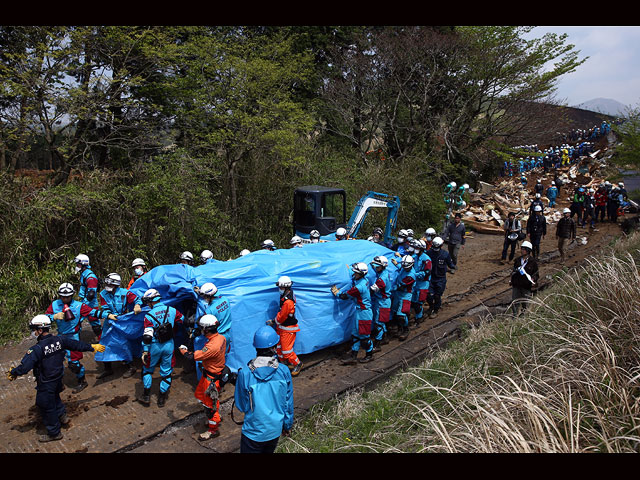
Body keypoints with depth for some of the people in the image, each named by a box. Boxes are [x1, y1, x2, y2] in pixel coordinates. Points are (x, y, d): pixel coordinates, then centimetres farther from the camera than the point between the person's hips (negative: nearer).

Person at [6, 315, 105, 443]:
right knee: (55, 397, 32)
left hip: (45, 383, -6)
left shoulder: (37, 349, -28)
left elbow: (25, 366, -26)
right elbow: (77, 344, 1)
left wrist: (13, 373, -7)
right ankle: (62, 416, 47)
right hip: (58, 378, 6)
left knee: (46, 406, 11)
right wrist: (92, 347, 15)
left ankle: (54, 433, 25)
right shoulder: (60, 340, -10)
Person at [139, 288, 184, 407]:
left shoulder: (149, 315, -15)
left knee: (147, 369, 20)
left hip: (155, 346, -3)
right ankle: (162, 399, 22)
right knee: (166, 371, 14)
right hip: (169, 345, 3)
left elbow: (147, 336, -18)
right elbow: (180, 319, 14)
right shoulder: (171, 310, -4)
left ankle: (146, 396, 23)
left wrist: (145, 351, -12)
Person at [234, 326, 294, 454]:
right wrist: (288, 425, 13)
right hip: (275, 429, 3)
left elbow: (242, 407, -9)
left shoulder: (245, 374, -22)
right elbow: (288, 403, -4)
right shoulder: (284, 371, -15)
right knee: (268, 451, 26)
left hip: (254, 432, -2)